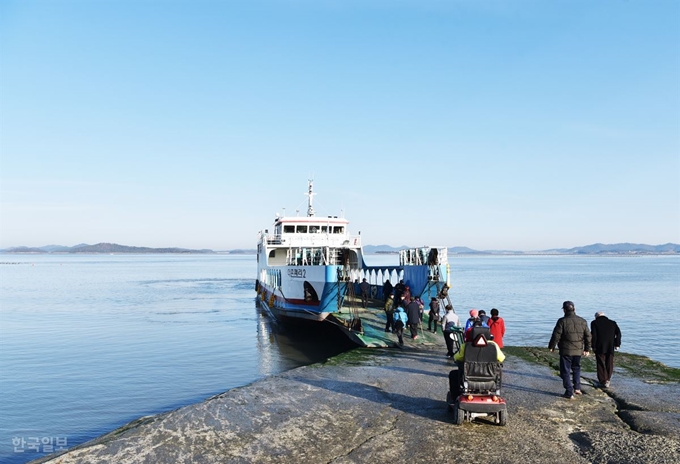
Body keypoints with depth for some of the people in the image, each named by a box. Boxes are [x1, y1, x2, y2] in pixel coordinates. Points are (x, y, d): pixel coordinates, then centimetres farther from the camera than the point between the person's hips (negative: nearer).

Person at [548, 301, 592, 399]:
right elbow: (588, 336, 8)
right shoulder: (582, 321, 3)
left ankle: (569, 393, 4)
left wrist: (551, 347, 2)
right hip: (578, 350, 5)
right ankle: (577, 387, 21)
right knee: (576, 368, 25)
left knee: (566, 371, 4)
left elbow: (556, 335, -11)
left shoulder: (562, 321, -12)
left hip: (566, 351, -4)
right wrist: (587, 349, 17)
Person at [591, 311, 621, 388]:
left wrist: (593, 346, -3)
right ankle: (607, 380, 20)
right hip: (610, 347, 3)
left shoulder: (594, 323, 1)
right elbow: (618, 333, 2)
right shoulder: (612, 323, 12)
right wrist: (617, 344, 2)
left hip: (600, 347, -3)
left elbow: (593, 335, -7)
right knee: (609, 364, 14)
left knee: (601, 364, 4)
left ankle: (603, 381, 3)